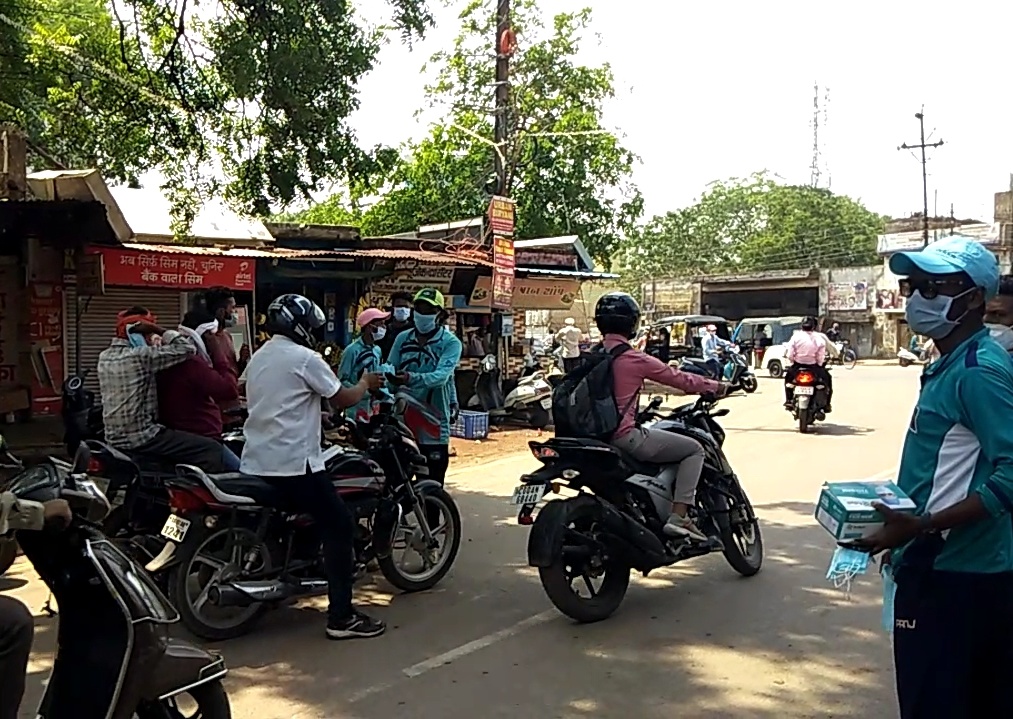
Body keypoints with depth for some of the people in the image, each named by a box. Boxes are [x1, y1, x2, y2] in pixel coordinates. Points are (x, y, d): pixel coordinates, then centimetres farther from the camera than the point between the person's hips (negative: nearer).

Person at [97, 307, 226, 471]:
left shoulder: (104, 357, 8)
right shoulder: (140, 356, -18)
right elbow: (188, 348, -19)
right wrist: (158, 330, -11)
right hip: (142, 438, -10)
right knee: (212, 449, -12)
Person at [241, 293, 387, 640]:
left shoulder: (258, 358, 16)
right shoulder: (305, 358, -10)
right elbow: (341, 399, -5)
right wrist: (366, 383, 14)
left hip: (254, 464, 9)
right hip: (294, 465, -9)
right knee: (339, 527, -3)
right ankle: (341, 616, -4)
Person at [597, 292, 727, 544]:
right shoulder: (634, 359, -13)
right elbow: (678, 378, -4)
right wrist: (717, 387, 11)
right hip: (625, 436, -8)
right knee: (694, 449, 3)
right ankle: (679, 516, -5)